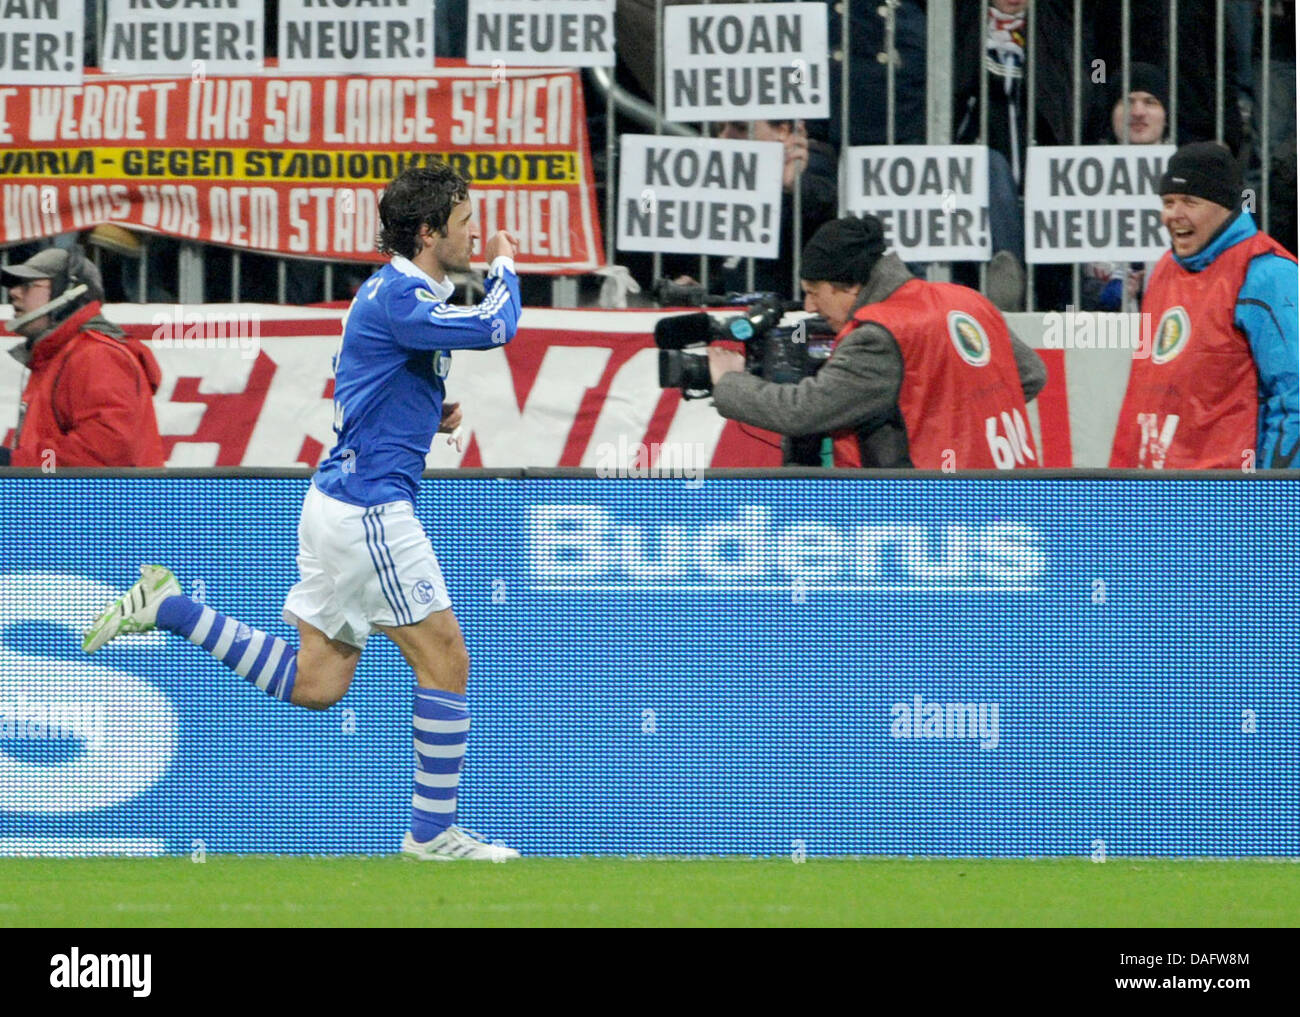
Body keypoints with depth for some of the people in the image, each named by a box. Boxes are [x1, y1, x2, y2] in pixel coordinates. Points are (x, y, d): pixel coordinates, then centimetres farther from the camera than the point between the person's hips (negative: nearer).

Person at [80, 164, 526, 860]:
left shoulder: (393, 293, 16)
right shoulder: (398, 296, -15)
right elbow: (494, 329, -29)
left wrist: (430, 414, 11)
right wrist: (504, 265, -8)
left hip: (341, 506, 10)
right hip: (367, 508, -10)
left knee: (313, 684, 10)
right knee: (445, 663, -3)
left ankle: (168, 608, 8)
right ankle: (434, 833, 3)